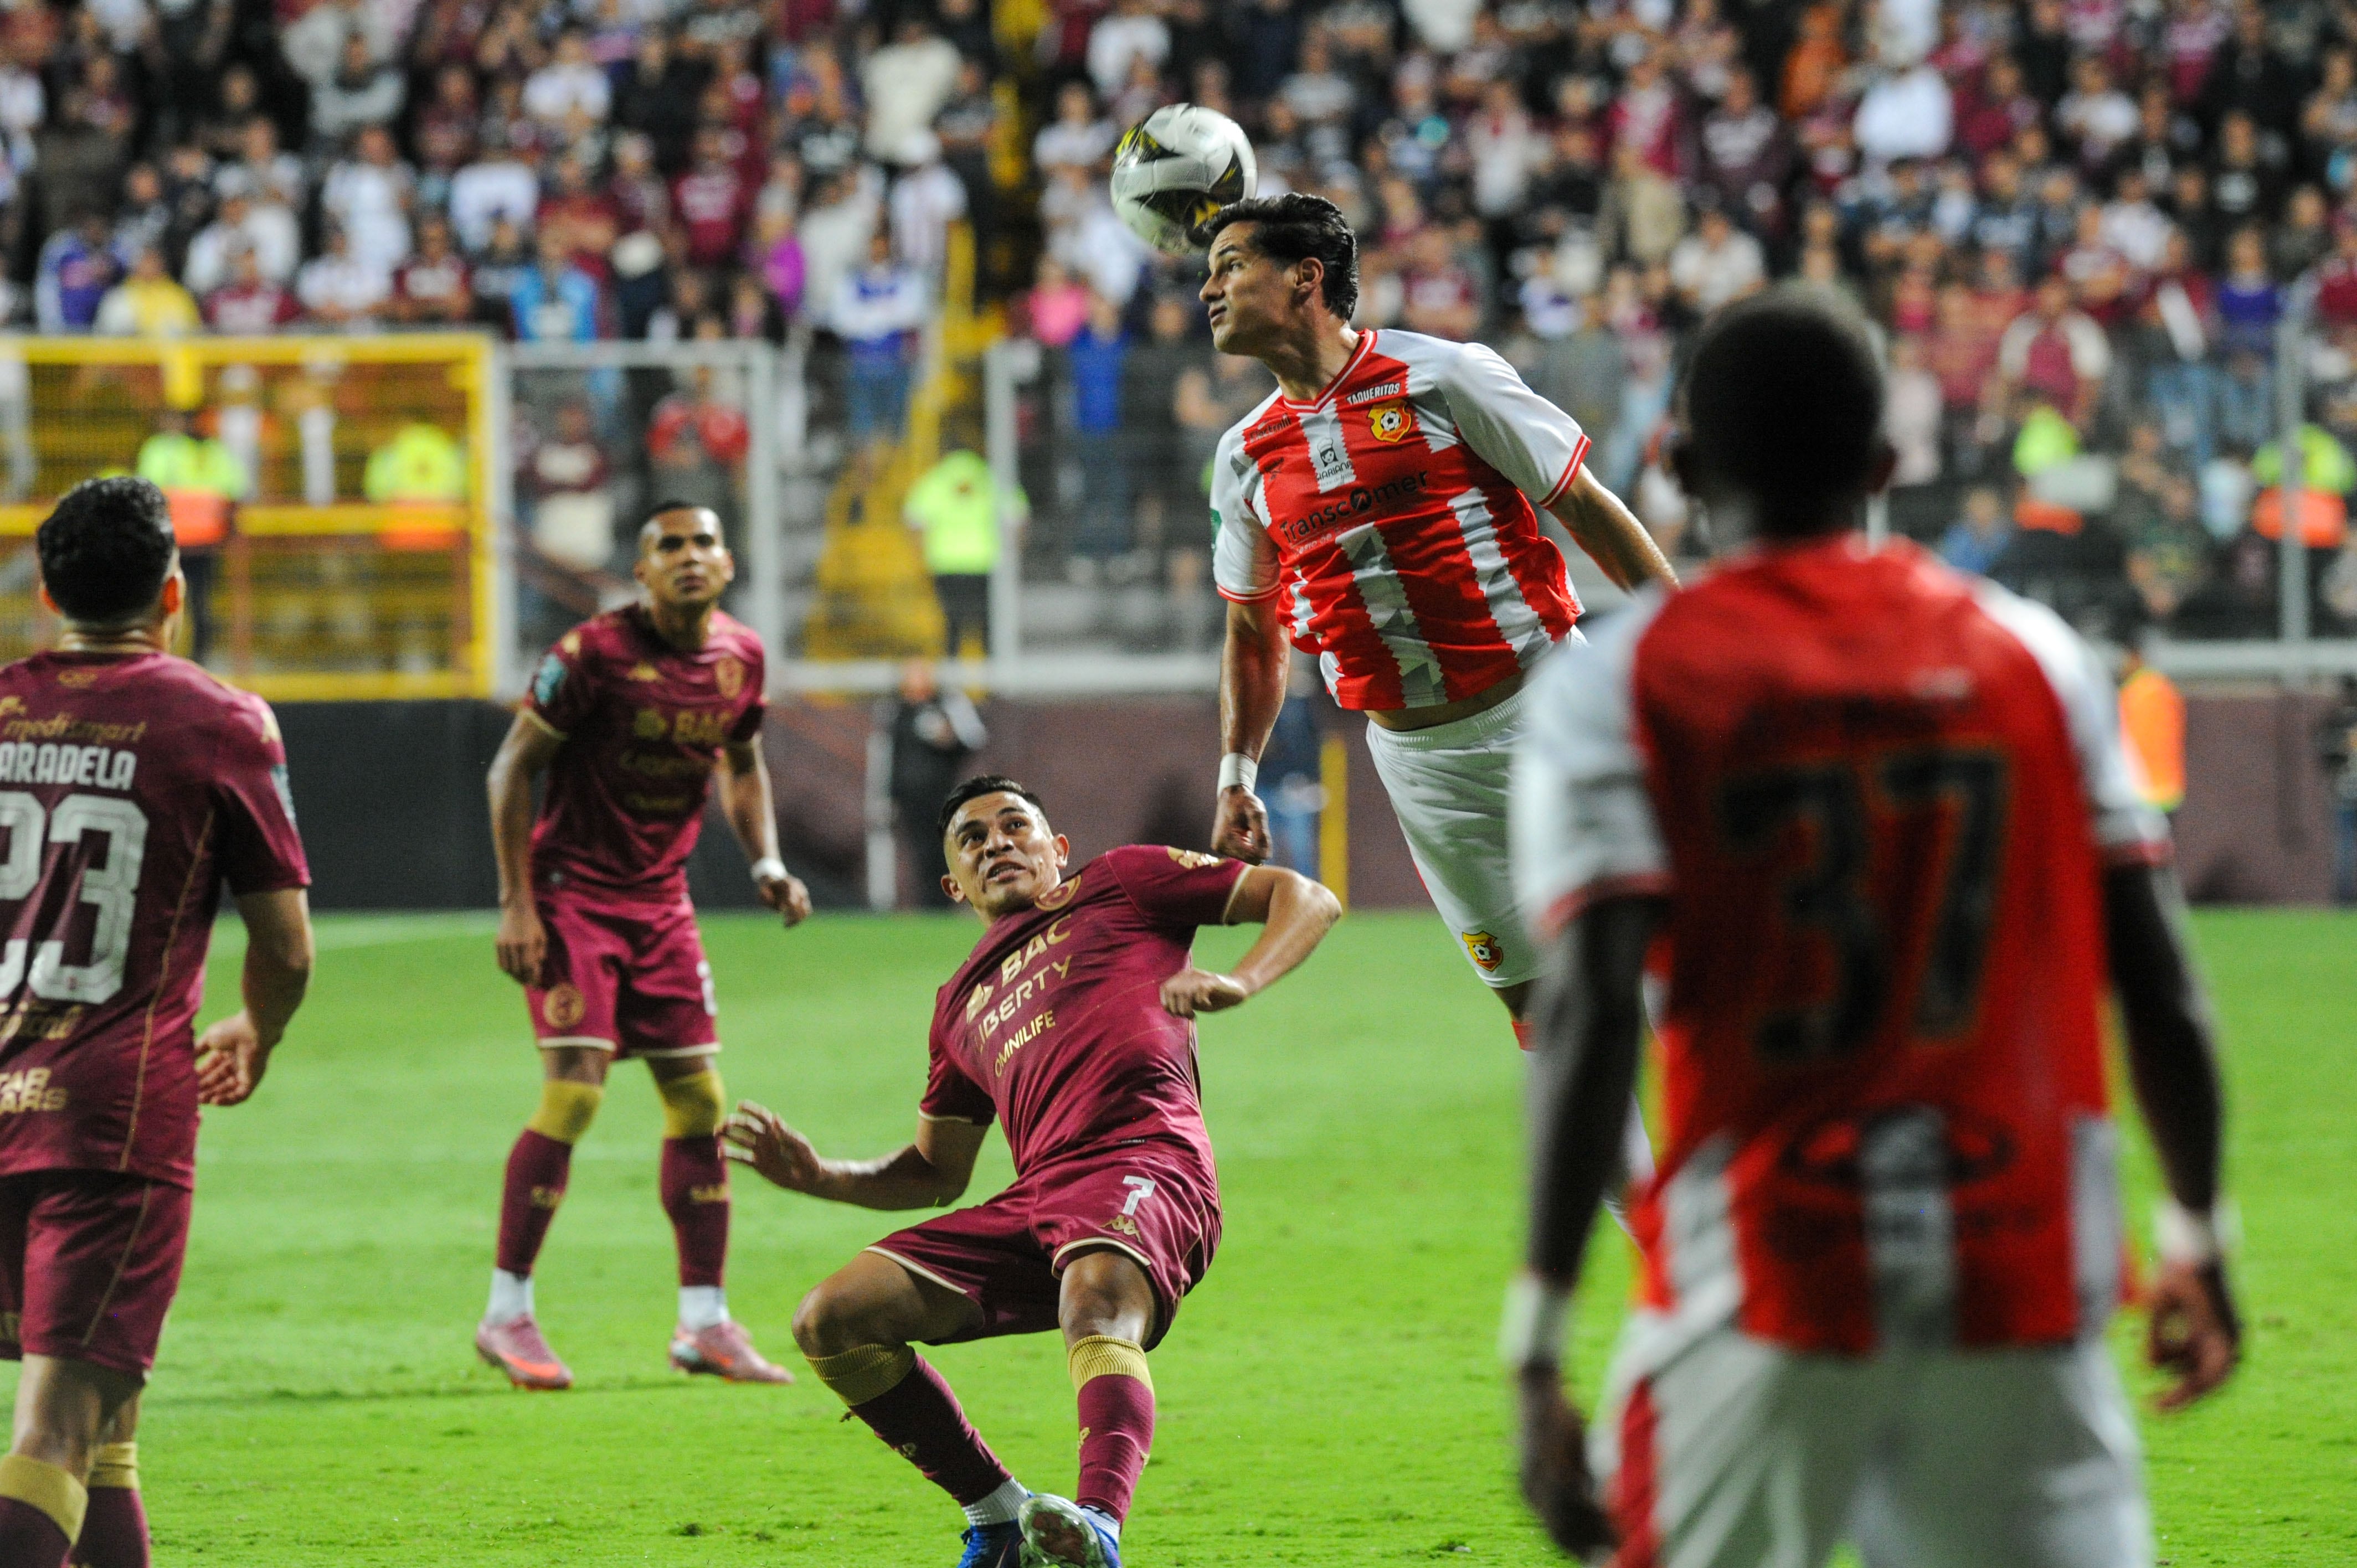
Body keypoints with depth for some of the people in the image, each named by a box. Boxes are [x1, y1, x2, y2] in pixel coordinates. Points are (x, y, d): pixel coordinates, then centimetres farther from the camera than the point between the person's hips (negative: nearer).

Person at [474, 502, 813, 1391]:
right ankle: (506, 1315, -5)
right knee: (574, 1092, -15)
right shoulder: (596, 652, -17)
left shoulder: (740, 657, 1)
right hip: (571, 893, -6)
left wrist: (767, 864, 4)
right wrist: (516, 903, -15)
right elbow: (513, 766, -12)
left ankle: (704, 1323, 12)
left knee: (698, 1099, 4)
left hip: (660, 900, 6)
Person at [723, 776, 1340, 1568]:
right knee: (829, 1322, -6)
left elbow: (1309, 899, 13)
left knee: (1094, 1296, -40)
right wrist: (818, 1175, 20)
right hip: (1036, 1198, 7)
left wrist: (1239, 982, -7)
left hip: (1144, 1159, -6)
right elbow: (938, 1172, 37)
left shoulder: (1118, 884, 19)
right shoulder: (964, 1002, 33)